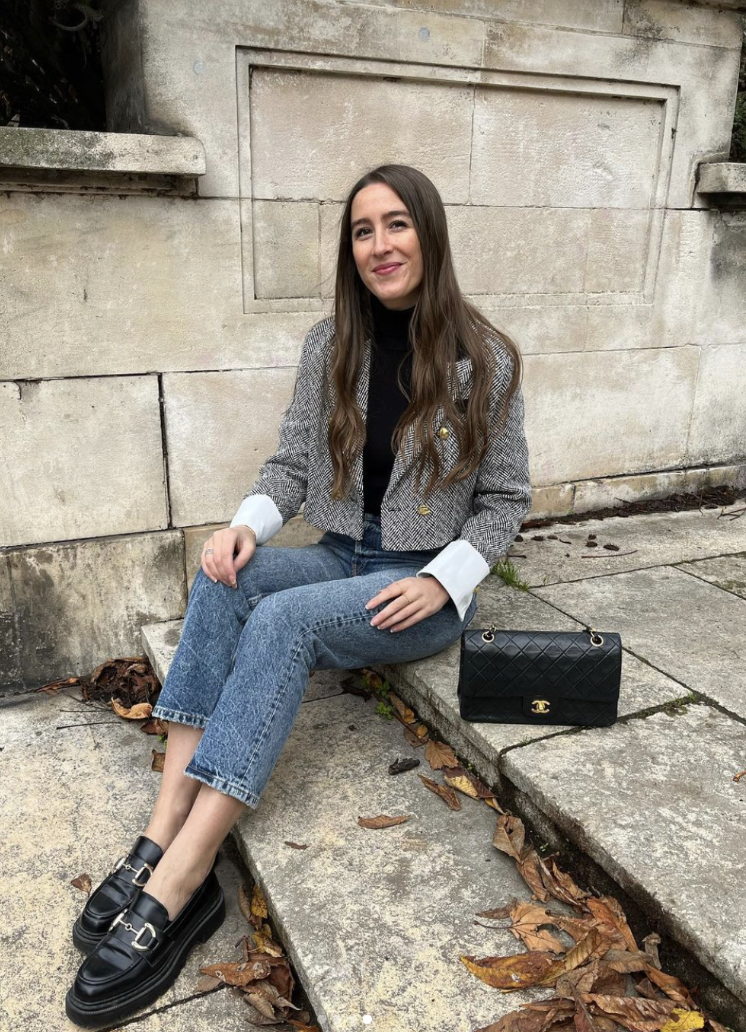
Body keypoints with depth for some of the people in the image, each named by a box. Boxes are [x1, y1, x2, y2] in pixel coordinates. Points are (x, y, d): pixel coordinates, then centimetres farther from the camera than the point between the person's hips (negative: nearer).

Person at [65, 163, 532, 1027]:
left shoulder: (485, 359, -6)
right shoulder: (330, 343, 4)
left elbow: (505, 499, -2)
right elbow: (292, 463, 5)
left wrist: (441, 581, -15)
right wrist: (247, 523, -15)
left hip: (430, 584, -4)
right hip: (340, 559, 5)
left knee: (283, 621, -31)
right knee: (223, 582, -26)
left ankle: (173, 891, -29)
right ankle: (162, 837, -28)